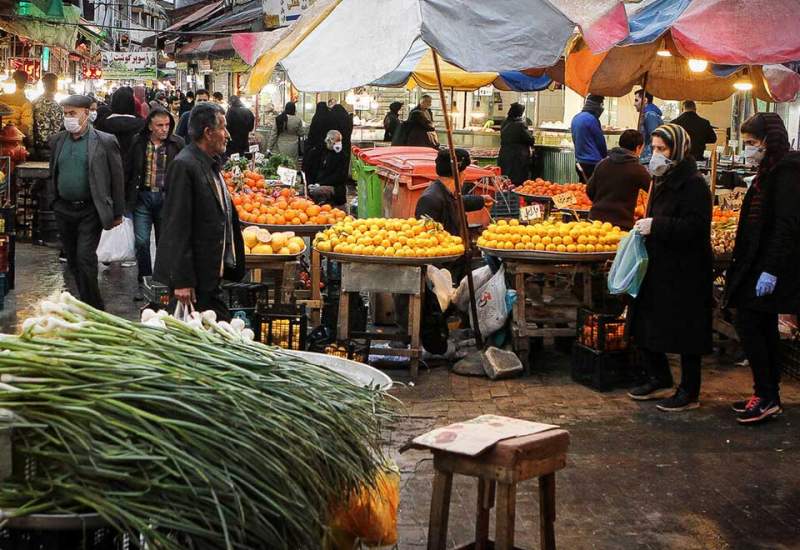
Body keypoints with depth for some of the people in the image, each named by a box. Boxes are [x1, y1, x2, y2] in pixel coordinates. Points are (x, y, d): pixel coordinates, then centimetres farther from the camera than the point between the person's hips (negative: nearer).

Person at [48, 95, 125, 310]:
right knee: (73, 260, 12)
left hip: (90, 210, -5)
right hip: (64, 210, 5)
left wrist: (117, 213, -5)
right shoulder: (57, 141, 7)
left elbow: (117, 178, -5)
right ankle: (87, 303, 26)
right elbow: (53, 174, 17)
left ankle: (92, 307, -2)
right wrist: (53, 201, 12)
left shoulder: (105, 142, -7)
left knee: (85, 257, -13)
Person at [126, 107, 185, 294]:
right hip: (142, 196, 1)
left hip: (166, 198, -1)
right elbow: (129, 171, 8)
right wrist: (127, 197, 5)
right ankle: (144, 282, 11)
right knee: (141, 242, -1)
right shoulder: (138, 142, 3)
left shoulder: (177, 144, -1)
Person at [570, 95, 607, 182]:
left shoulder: (575, 118, 9)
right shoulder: (591, 119, -15)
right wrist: (605, 156, 8)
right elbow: (600, 141, -7)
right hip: (593, 162, -9)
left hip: (580, 161, 9)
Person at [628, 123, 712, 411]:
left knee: (684, 333, 0)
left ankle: (690, 392, 12)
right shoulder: (663, 180, 13)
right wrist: (645, 228, 7)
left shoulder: (693, 184, -15)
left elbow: (694, 227, -24)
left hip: (685, 273, -9)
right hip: (658, 267, 9)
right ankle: (659, 379, 29)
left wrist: (655, 226, -24)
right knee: (644, 327, 13)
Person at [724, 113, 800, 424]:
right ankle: (769, 396, 19)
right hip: (759, 263, 10)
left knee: (748, 324, -9)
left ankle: (766, 396, -2)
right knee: (764, 328, 12)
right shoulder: (770, 171, 15)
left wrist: (771, 269, -24)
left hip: (770, 266, -10)